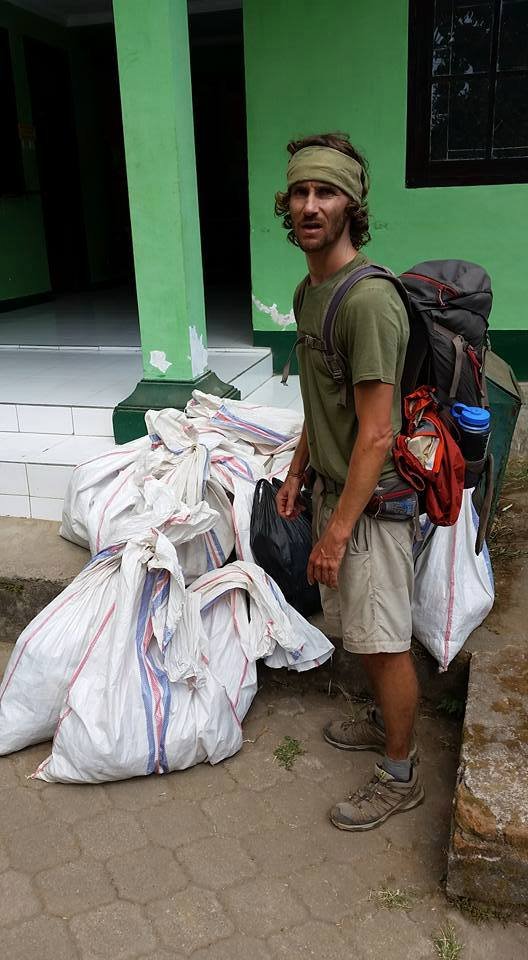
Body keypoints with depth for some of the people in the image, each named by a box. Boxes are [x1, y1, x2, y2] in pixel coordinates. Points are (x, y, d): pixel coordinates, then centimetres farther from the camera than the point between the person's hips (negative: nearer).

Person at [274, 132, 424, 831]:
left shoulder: (369, 298, -22)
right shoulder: (309, 290, 8)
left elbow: (377, 433, -24)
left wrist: (337, 530, -21)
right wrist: (297, 472, 19)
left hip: (372, 499, -9)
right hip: (333, 486, 9)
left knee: (384, 640, 4)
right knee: (359, 629, 22)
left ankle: (400, 777, 23)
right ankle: (384, 719, 45)